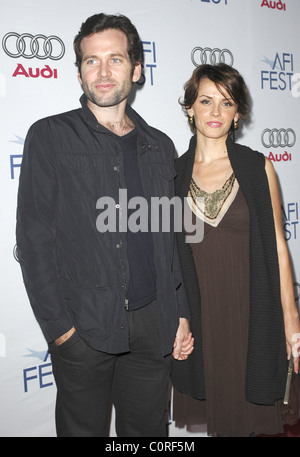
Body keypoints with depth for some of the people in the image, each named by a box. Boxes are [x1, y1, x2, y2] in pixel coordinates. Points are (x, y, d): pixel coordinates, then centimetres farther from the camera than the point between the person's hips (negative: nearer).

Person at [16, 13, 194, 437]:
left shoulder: (160, 146, 10)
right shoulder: (50, 137, -2)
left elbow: (172, 237, 13)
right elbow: (33, 238, -6)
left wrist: (182, 313, 6)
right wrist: (59, 326, -10)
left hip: (154, 324, 4)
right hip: (82, 327, -3)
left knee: (148, 428, 16)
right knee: (82, 428, 11)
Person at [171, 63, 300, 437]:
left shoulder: (259, 168, -2)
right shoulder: (172, 172, 1)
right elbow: (166, 247, 6)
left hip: (250, 312, -1)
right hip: (196, 315, 1)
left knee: (245, 410, 12)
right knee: (207, 404, 14)